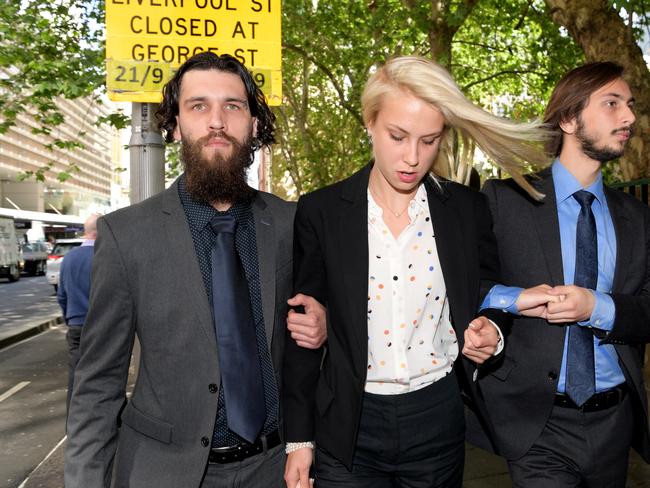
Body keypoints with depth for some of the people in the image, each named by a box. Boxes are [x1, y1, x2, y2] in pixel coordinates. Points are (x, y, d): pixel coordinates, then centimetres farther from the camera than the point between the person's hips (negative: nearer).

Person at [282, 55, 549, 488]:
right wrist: (299, 438, 0)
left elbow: (490, 301, 9)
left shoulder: (468, 209, -3)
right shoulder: (320, 211, -7)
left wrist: (489, 333, -14)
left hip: (438, 420, 2)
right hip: (347, 427, -1)